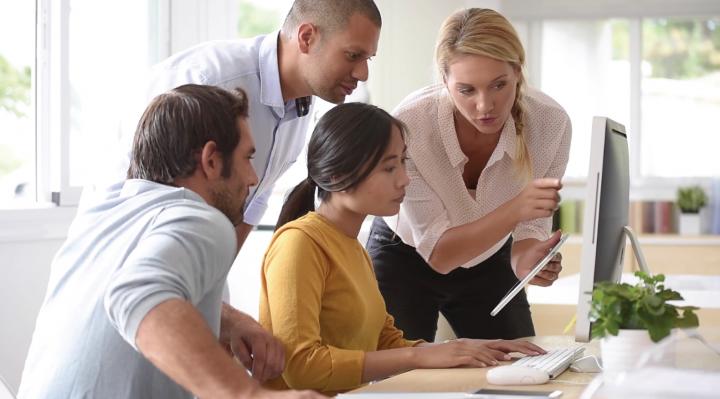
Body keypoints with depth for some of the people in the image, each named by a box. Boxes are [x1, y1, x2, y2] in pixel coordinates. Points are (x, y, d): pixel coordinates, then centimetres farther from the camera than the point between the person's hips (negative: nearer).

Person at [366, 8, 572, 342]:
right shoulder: (408, 126, -34)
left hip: (489, 261, 3)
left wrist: (525, 260, -42)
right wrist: (514, 209, -46)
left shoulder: (551, 123, -26)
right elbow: (438, 253, -30)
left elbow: (531, 227, -17)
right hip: (406, 259, -2)